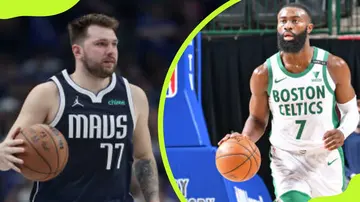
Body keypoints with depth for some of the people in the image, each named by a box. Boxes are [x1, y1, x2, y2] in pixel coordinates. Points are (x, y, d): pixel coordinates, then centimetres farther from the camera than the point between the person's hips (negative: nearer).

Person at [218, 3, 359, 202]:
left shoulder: (334, 67, -11)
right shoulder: (264, 74, -10)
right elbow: (258, 119, 3)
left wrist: (342, 132, -22)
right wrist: (245, 139, -20)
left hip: (326, 157, 1)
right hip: (286, 158, -1)